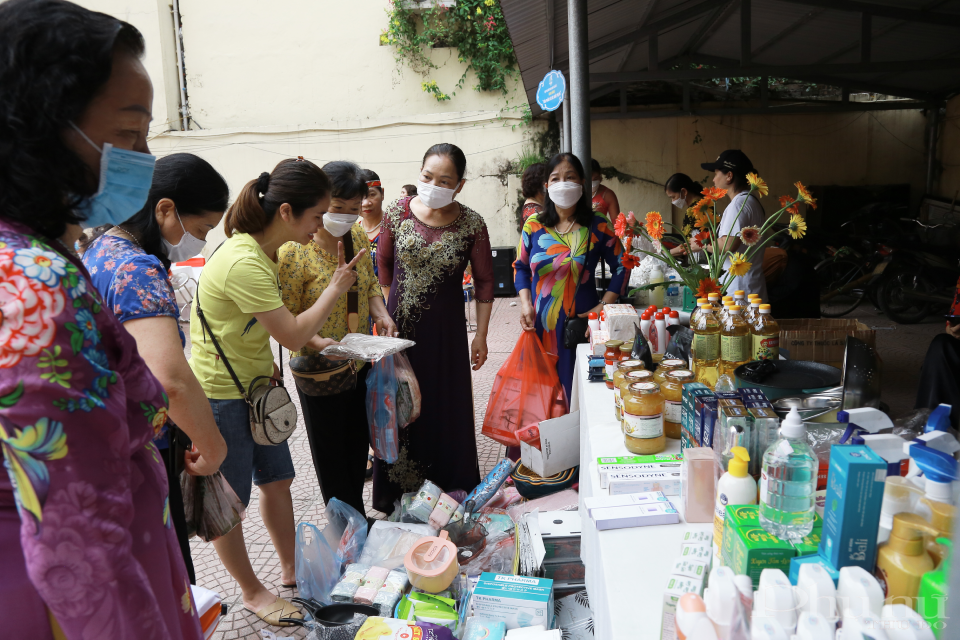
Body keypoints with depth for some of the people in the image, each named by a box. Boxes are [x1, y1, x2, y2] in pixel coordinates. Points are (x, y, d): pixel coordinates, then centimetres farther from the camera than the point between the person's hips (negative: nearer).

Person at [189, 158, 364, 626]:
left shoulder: (263, 250, 4)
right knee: (228, 503, 10)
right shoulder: (244, 262, -29)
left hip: (254, 385, 10)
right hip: (220, 394, -10)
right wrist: (334, 289, -12)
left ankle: (291, 570, 37)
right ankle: (251, 592, 28)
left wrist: (317, 340, -1)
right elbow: (293, 335, -25)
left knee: (277, 480, 19)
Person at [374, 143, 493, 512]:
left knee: (447, 409, 7)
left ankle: (451, 491, 27)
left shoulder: (471, 225, -10)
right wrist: (389, 310, 9)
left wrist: (481, 335, 0)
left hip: (446, 329, -1)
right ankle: (398, 493, 28)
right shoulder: (397, 213, -6)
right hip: (400, 326, 1)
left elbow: (484, 282, -1)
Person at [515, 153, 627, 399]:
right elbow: (521, 266, 13)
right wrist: (525, 304, -1)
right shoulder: (534, 224, 4)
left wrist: (602, 307, -6)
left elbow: (621, 267, 3)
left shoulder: (598, 226, -2)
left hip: (581, 323, -2)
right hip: (540, 325, 2)